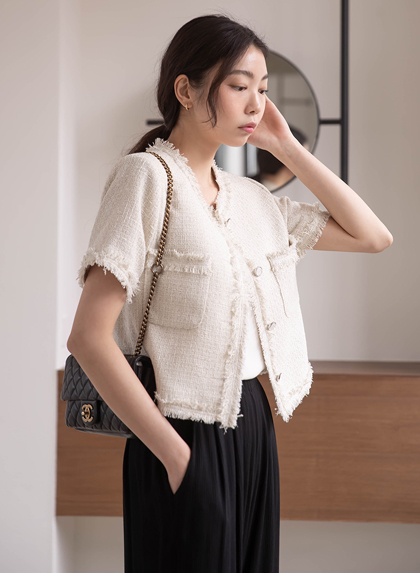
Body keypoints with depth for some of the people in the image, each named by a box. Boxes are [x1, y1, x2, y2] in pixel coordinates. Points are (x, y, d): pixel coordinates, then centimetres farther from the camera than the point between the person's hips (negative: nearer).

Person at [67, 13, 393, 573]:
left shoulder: (248, 196, 9)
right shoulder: (148, 176, -11)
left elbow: (373, 235, 12)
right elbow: (89, 336, -18)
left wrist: (288, 148, 5)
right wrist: (174, 453, -16)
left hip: (252, 427, 7)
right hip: (186, 442, -7)